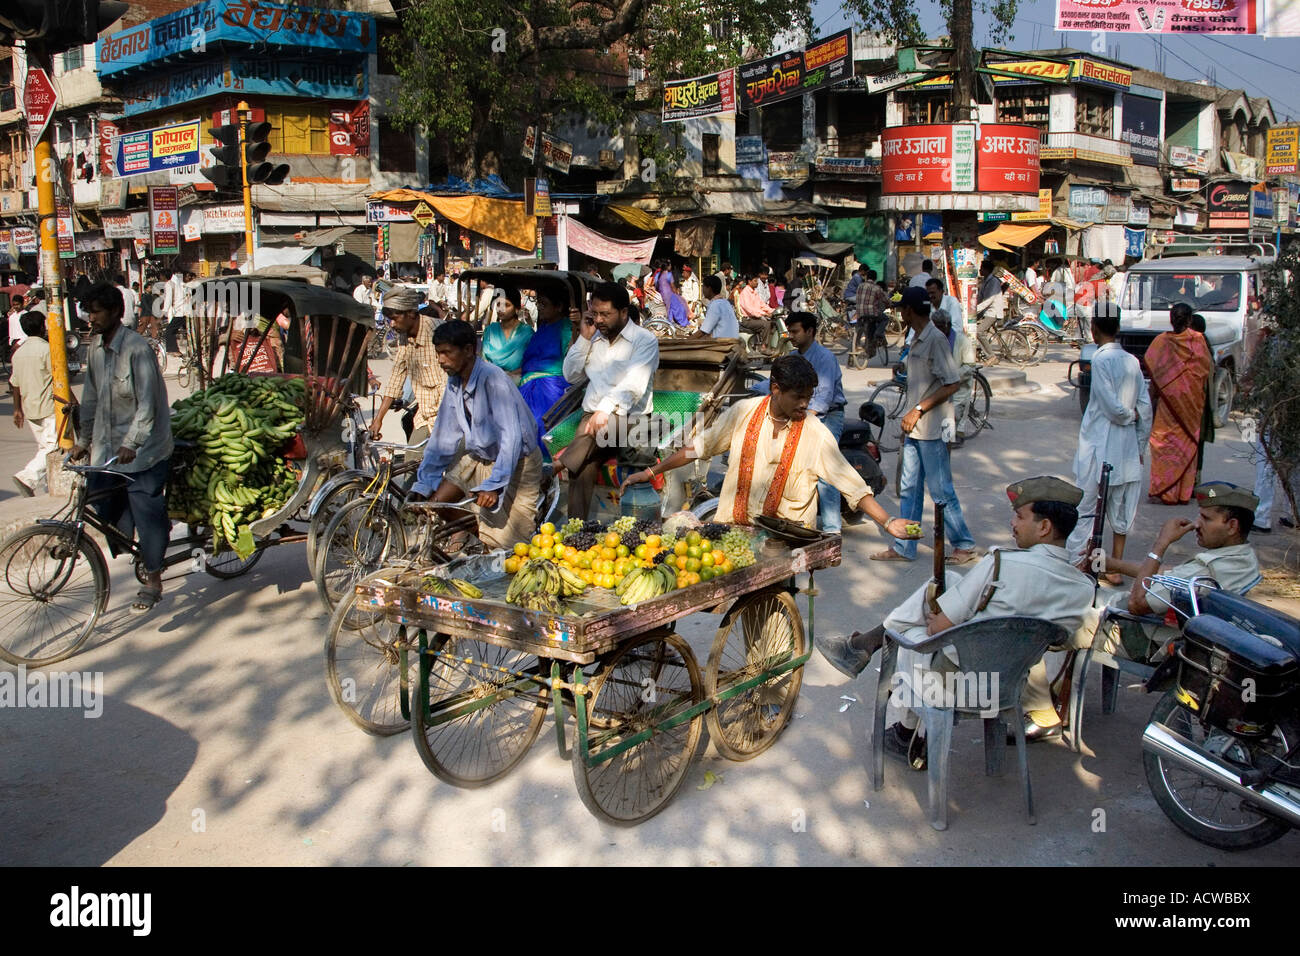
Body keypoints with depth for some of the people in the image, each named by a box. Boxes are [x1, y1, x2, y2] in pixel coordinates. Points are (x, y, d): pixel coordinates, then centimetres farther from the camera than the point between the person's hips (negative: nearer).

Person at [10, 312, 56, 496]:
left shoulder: (19, 352, 9)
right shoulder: (46, 349, -12)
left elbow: (15, 383, 14)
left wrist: (17, 409, 22)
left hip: (29, 409, 8)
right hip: (48, 408, -8)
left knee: (43, 447, 16)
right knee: (51, 447, -9)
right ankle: (27, 478, -24)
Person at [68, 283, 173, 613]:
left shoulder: (137, 348, -16)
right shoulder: (96, 349, 7)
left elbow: (147, 403, -20)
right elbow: (90, 399, 15)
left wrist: (131, 443, -28)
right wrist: (82, 441, 12)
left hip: (142, 450, -7)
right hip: (107, 447, 7)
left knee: (147, 512, -3)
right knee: (105, 506, 6)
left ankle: (153, 580, 8)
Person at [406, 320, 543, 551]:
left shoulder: (492, 379, -27)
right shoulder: (454, 382, -1)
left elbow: (511, 436, -32)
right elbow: (444, 436, 4)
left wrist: (493, 485, -37)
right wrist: (423, 484, 2)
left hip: (515, 464, -7)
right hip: (478, 458, 8)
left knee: (504, 544, -9)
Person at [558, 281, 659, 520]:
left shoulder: (645, 340, 2)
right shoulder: (594, 338, 21)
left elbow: (634, 384, -13)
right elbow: (571, 376, 19)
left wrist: (607, 409, -30)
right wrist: (584, 339, 9)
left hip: (628, 417, -4)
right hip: (592, 413, 4)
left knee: (596, 430, -39)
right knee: (585, 466, -24)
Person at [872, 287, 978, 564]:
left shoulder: (936, 340, -17)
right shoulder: (917, 339, 12)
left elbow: (952, 384, -21)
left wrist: (918, 409, -19)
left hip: (932, 429, -9)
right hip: (915, 429, 9)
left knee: (941, 491, -1)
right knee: (909, 489, 11)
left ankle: (965, 546, 11)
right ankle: (904, 547, 18)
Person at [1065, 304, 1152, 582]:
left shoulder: (1101, 359, -13)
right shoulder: (1132, 361, 5)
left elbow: (1111, 406, -17)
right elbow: (1145, 408, 7)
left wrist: (1128, 414, 5)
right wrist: (1139, 445, 15)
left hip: (1099, 447, -6)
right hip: (1128, 449, 6)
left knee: (1086, 508, -1)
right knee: (1120, 509, 13)